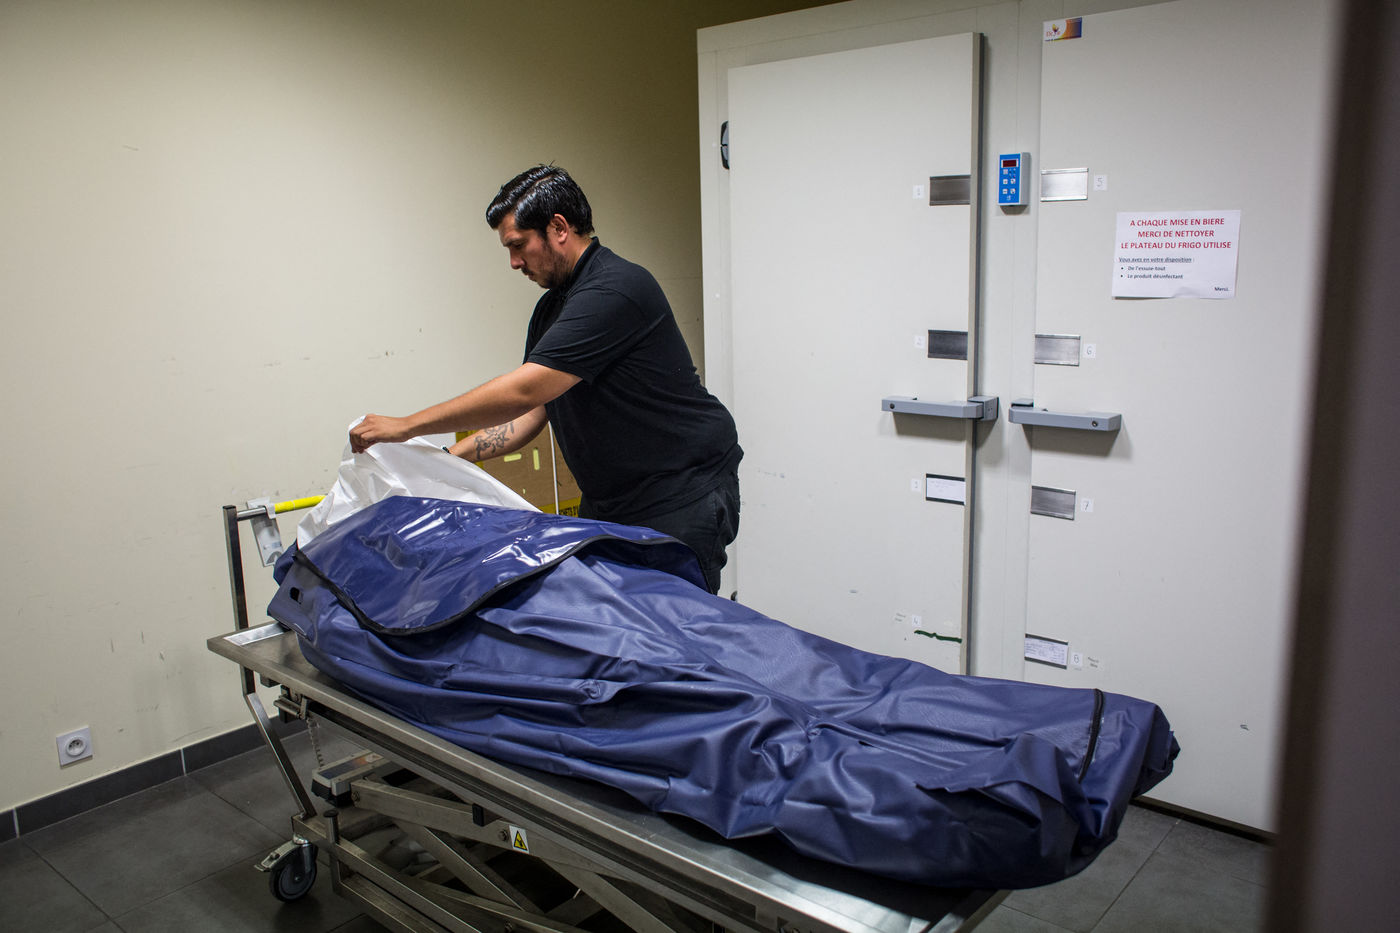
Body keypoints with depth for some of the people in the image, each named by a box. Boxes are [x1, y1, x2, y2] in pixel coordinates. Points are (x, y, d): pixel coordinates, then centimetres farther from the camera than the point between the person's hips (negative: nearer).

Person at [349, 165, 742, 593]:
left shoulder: (616, 289, -21)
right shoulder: (551, 308, 10)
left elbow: (524, 390, -26)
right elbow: (531, 413, 14)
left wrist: (407, 425, -19)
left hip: (684, 497, -9)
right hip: (607, 499, 9)